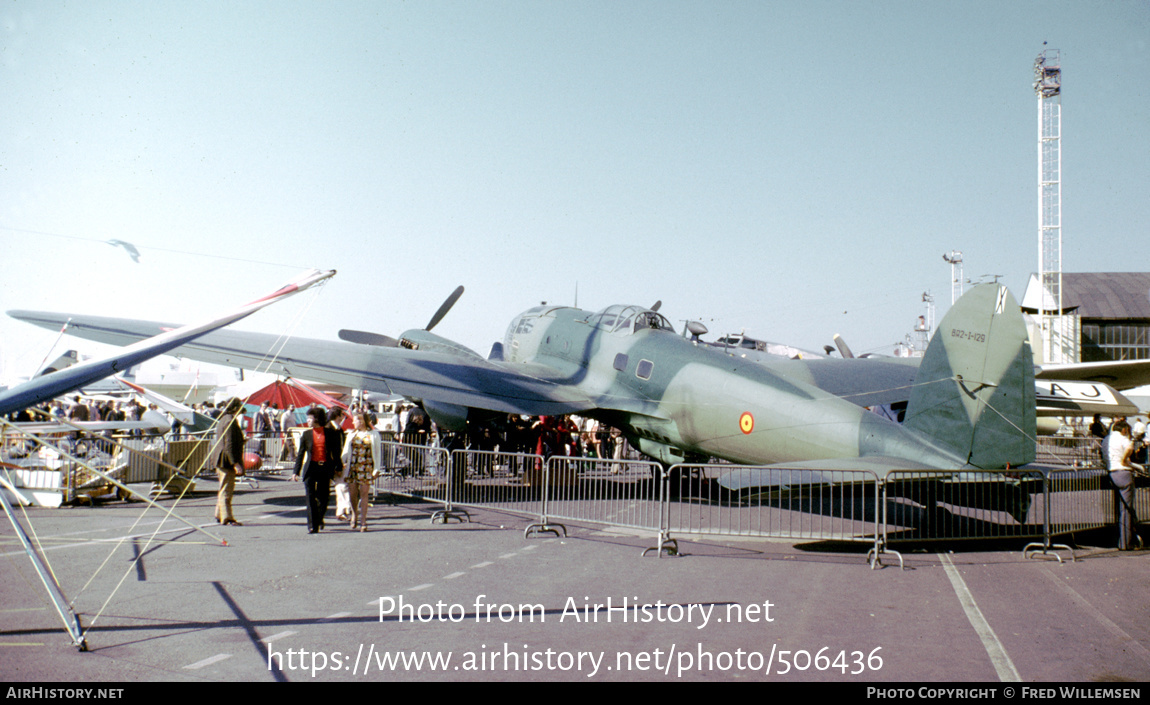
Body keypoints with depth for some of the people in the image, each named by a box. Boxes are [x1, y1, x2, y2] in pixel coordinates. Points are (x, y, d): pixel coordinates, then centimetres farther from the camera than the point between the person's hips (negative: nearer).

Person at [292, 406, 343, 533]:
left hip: (325, 468, 0)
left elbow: (335, 452, 8)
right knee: (310, 497, -6)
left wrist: (338, 468, 5)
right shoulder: (306, 434, 5)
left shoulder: (330, 433, 3)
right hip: (311, 468, 0)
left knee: (323, 497, 6)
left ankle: (319, 518, 34)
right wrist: (296, 472, 0)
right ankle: (312, 526, -1)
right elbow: (300, 454, 6)